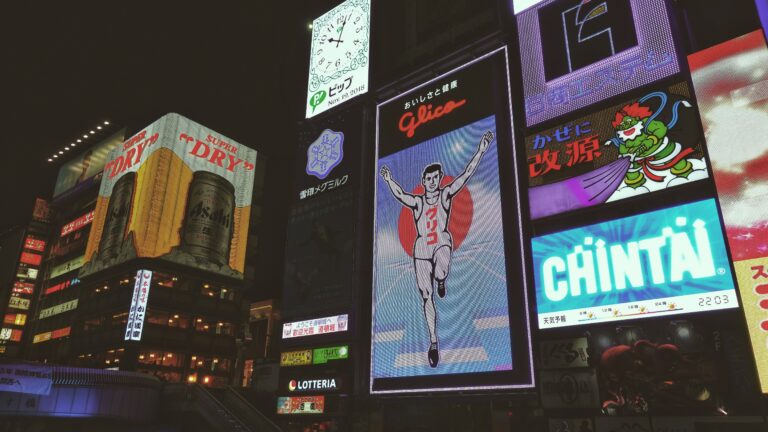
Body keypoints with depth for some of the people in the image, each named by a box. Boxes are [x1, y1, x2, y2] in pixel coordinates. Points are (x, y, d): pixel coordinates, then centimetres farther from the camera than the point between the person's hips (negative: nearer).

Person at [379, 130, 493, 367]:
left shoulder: (446, 194, 1)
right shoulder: (417, 201, 4)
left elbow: (466, 174, -8)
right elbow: (400, 195, -11)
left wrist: (480, 151, -15)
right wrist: (389, 181, -24)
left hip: (442, 243, -1)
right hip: (421, 249, 2)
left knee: (440, 274, -37)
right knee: (427, 298, 3)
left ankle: (441, 281, 4)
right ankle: (433, 342, 14)